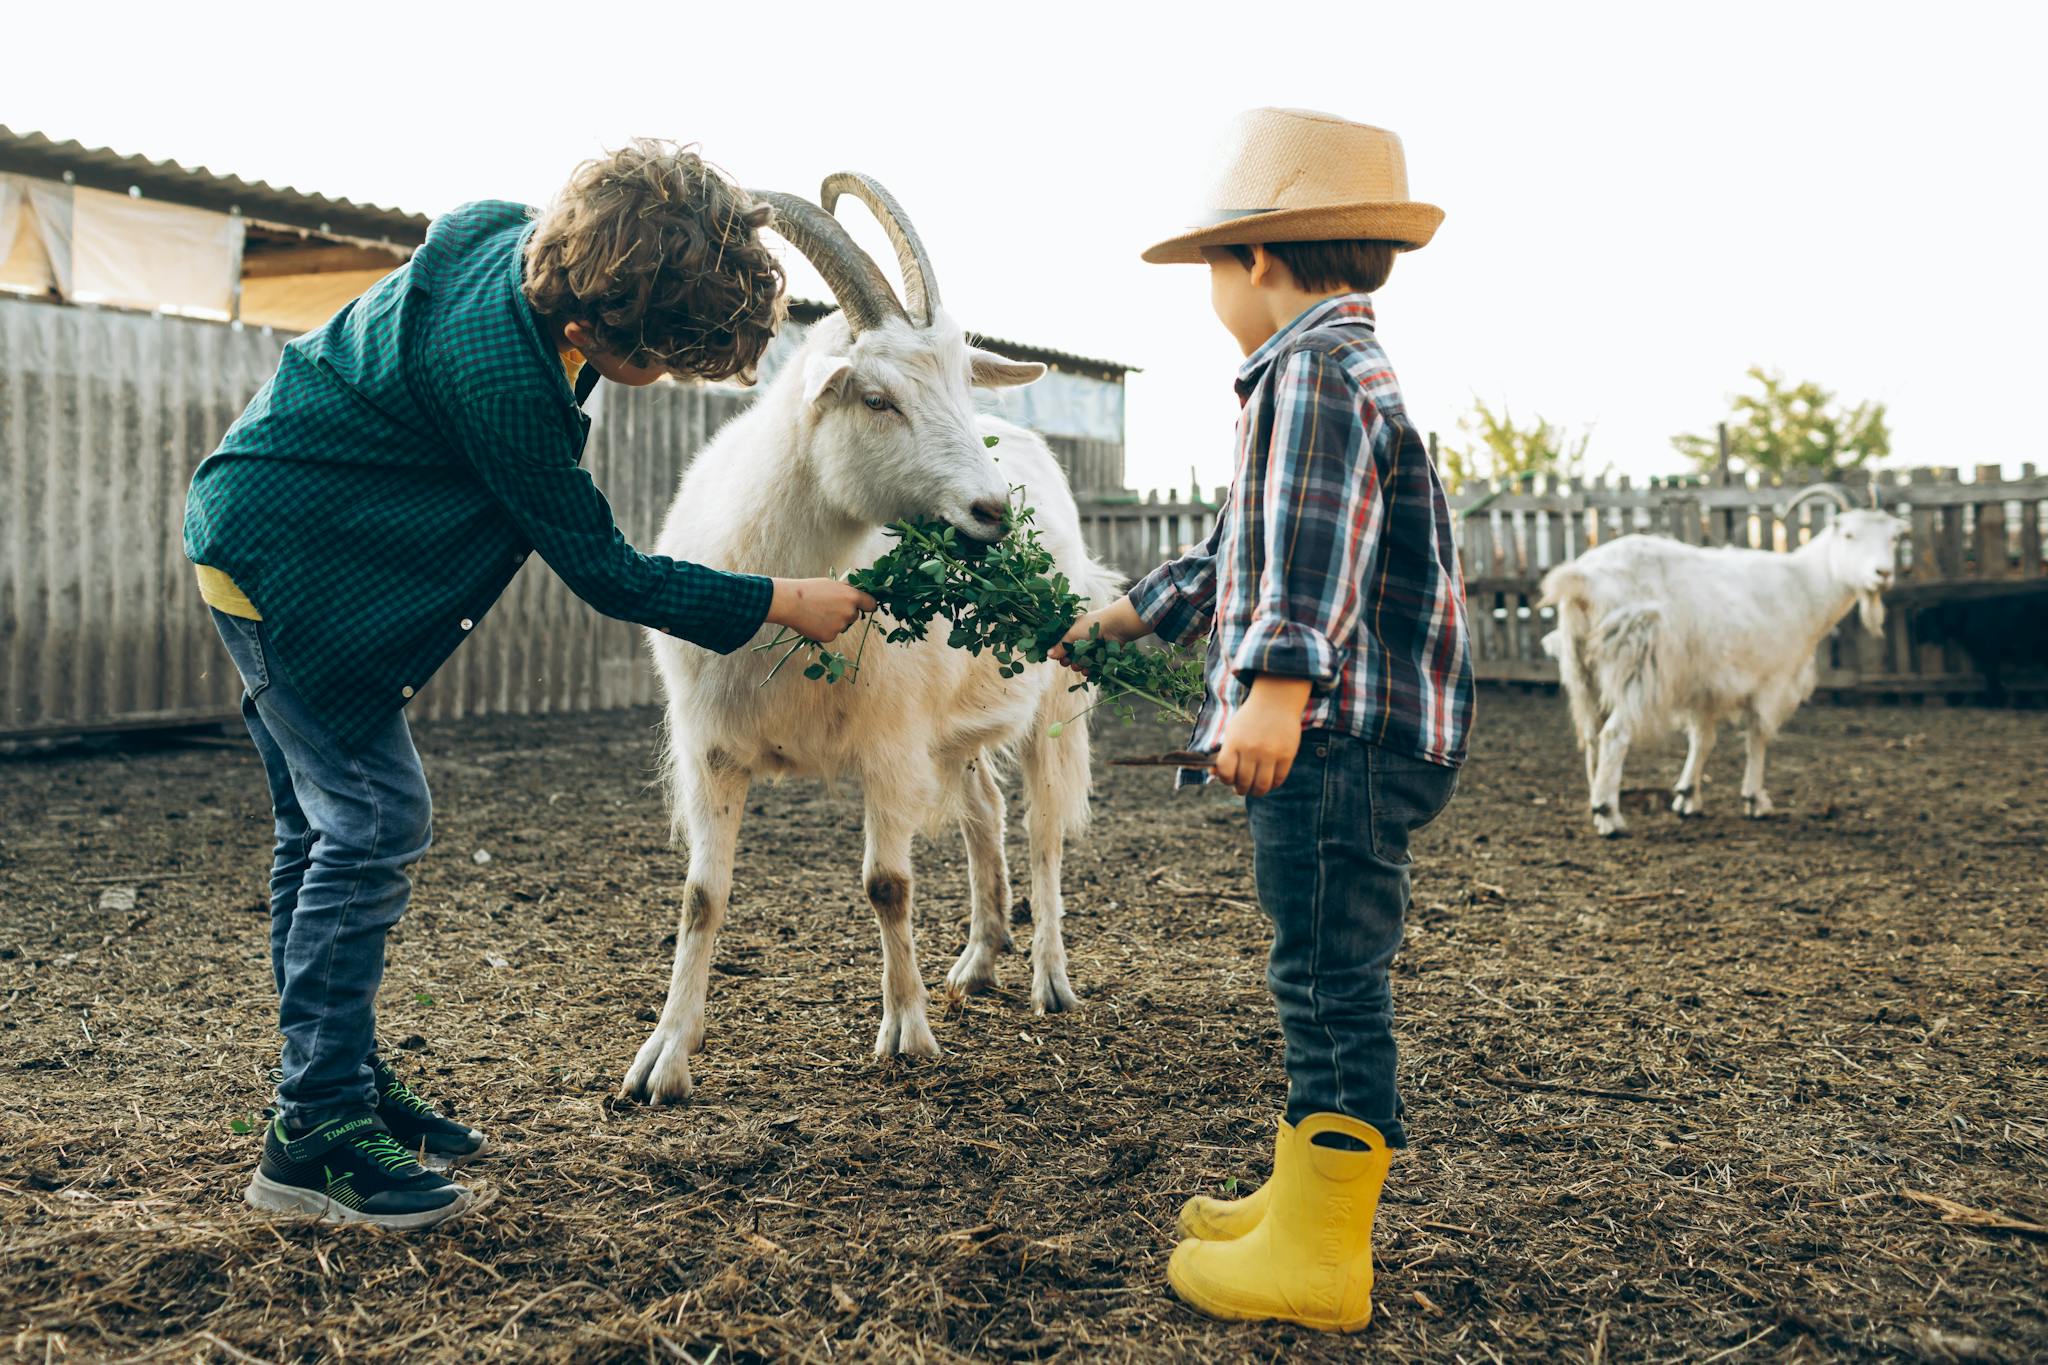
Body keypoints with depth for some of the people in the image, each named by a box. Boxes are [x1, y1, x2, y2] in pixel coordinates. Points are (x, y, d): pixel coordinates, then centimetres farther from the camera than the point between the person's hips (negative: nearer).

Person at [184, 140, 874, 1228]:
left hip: (274, 535, 10)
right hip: (284, 555, -10)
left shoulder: (517, 243, -9)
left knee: (325, 826, 12)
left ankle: (339, 1080, 22)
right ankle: (316, 1134, -5)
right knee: (372, 819, -12)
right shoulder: (500, 375, -32)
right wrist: (784, 604, -18)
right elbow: (603, 571, -24)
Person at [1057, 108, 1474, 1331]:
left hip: (1343, 735, -11)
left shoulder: (1317, 368, -9)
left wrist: (1278, 685, -37)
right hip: (1340, 737, 11)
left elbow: (1317, 541, -27)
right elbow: (1253, 547, 35)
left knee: (1331, 980, -6)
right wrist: (1129, 615, 43)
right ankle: (1306, 1198, 28)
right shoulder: (1348, 370, 26)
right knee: (1326, 978, 16)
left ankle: (1320, 1258, 1)